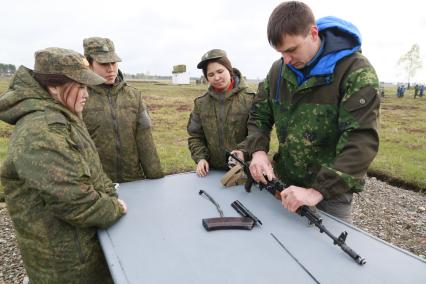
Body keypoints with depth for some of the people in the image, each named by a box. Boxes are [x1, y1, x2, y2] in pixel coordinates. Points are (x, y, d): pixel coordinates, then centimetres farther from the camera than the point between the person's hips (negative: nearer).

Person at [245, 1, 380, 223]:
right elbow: (259, 115, 7)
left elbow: (361, 140, -25)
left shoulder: (356, 72, -17)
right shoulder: (278, 70, 0)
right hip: (284, 184, 5)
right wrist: (258, 150, -12)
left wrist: (318, 191, -32)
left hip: (331, 190, -4)